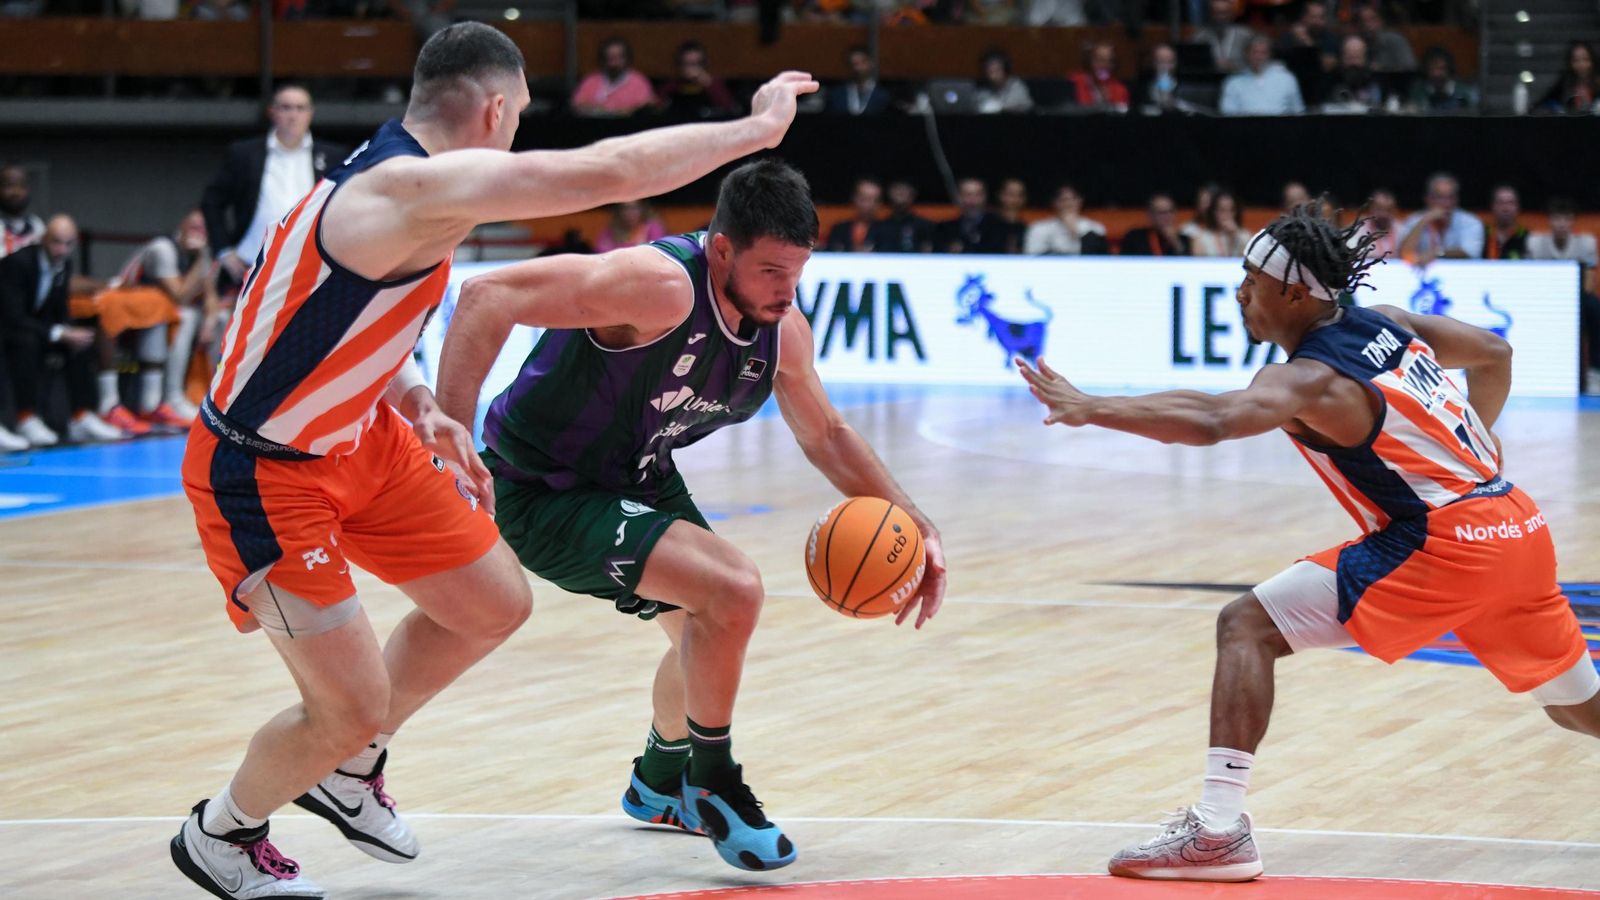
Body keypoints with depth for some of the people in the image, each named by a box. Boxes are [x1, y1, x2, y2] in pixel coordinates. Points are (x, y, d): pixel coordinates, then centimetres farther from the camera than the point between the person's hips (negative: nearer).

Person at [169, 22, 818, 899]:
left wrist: (419, 407, 8)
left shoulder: (390, 177, 1)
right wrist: (755, 128, -25)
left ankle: (348, 772, 36)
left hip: (357, 436, 10)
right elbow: (608, 172, -35)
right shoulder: (422, 186, -30)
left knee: (494, 605, 15)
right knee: (353, 706, -4)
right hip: (263, 473, -10)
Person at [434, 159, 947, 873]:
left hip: (638, 478, 9)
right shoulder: (661, 287, -34)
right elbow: (488, 297, -39)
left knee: (707, 625, 25)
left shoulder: (783, 332, -7)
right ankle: (711, 786, 1)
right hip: (542, 494, -9)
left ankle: (658, 785, 53)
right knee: (733, 592, -22)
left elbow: (825, 435, 11)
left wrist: (915, 526, 3)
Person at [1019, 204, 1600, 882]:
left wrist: (1092, 410, -32)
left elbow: (1208, 420, -31)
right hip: (1518, 528, 9)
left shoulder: (1310, 380, -13)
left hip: (1439, 546, -9)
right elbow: (1494, 353, 25)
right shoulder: (1386, 324, 11)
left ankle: (1218, 830, -15)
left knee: (1247, 626, -7)